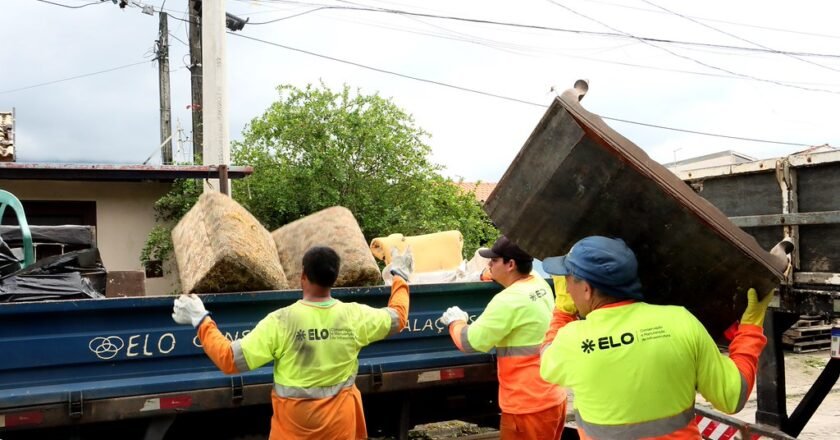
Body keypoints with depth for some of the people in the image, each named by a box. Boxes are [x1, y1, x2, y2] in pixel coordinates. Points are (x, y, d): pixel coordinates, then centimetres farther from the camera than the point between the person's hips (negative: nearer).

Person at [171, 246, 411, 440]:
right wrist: (400, 278, 21)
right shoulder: (354, 316, -13)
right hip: (340, 415, 2)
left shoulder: (281, 322, -21)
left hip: (294, 419, -2)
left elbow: (229, 360, -18)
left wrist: (201, 320, -8)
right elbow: (398, 317, 6)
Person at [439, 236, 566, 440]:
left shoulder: (509, 300, -22)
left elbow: (470, 342, -15)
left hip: (528, 407, -9)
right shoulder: (541, 285, 3)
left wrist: (455, 321, 4)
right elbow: (520, 275, 29)